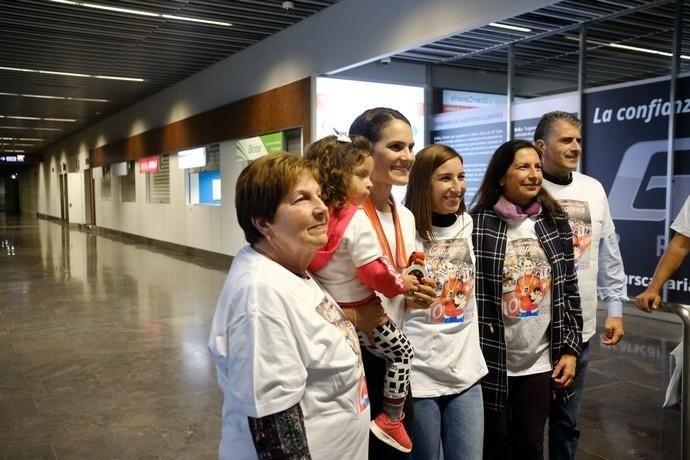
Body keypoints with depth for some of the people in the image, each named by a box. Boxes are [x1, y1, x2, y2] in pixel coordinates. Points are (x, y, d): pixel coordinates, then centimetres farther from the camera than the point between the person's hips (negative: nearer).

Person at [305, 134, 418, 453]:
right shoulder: (356, 220, -23)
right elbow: (374, 271, -24)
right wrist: (400, 284, -6)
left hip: (326, 308, 7)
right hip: (357, 311, -7)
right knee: (401, 352, 12)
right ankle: (390, 420, 17)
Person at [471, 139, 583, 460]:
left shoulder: (556, 224, 4)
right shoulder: (477, 225, -11)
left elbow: (569, 290, 8)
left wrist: (570, 349, 4)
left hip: (540, 361, 4)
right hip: (491, 361, -3)